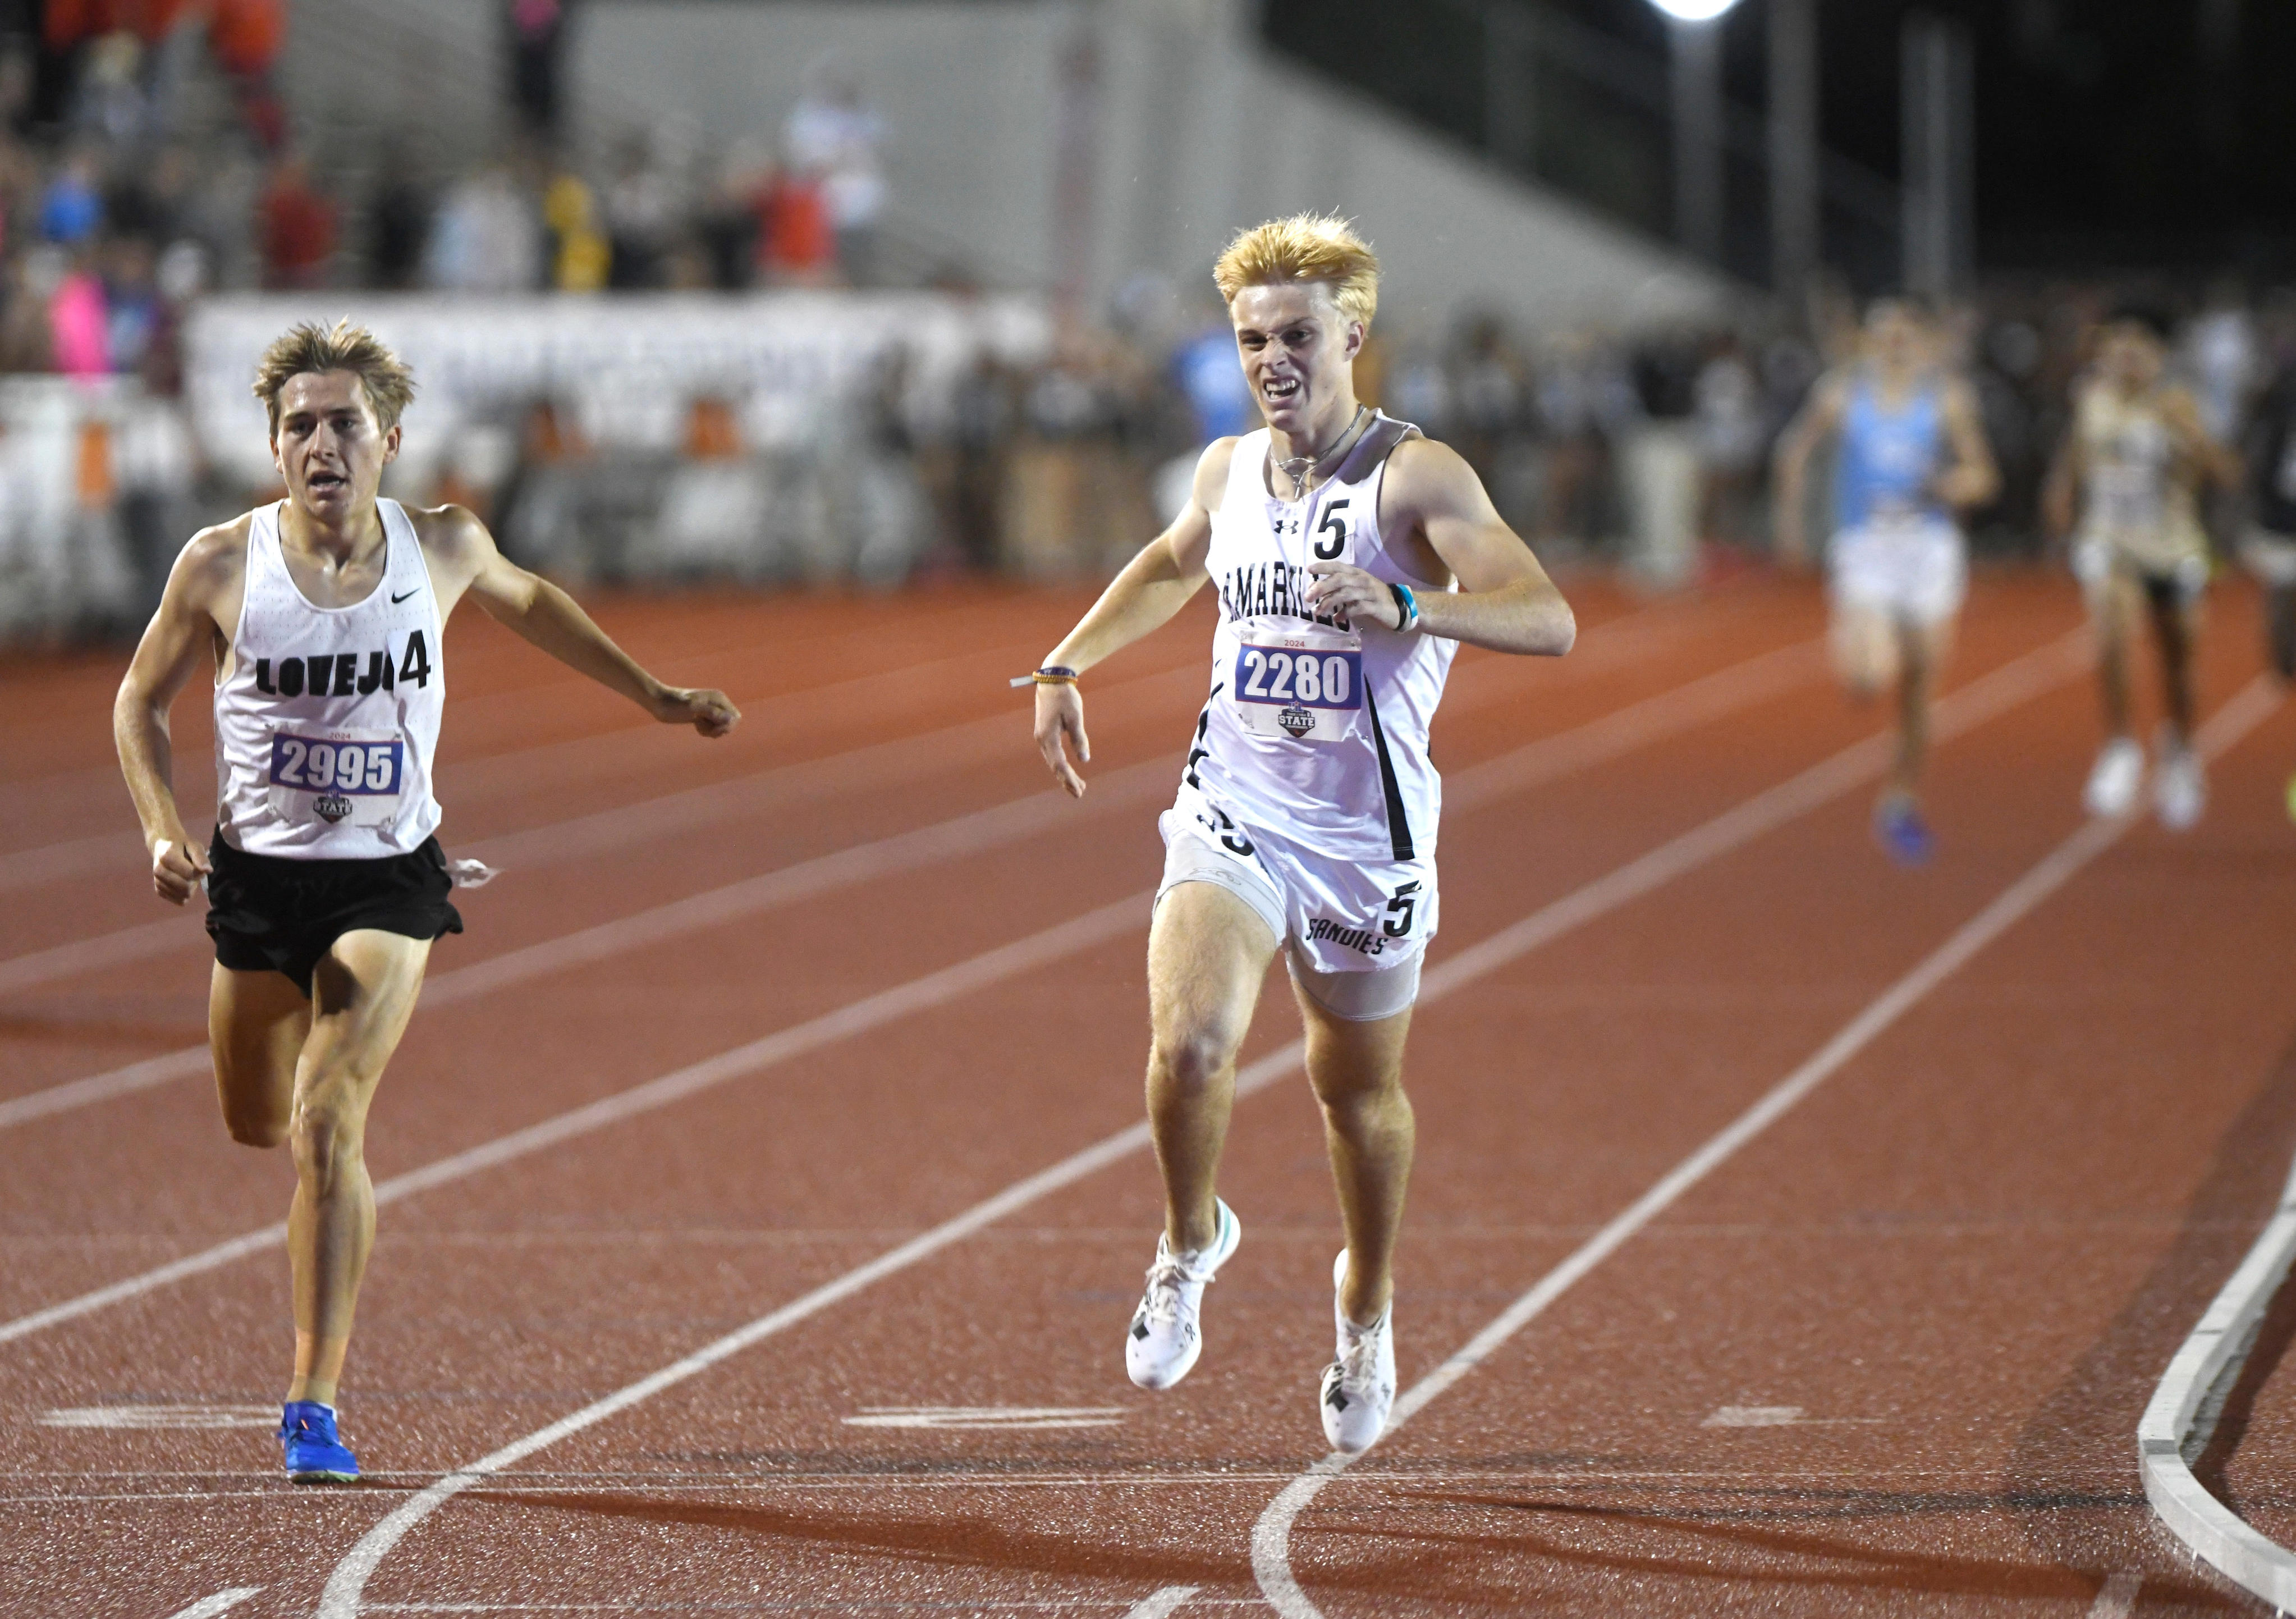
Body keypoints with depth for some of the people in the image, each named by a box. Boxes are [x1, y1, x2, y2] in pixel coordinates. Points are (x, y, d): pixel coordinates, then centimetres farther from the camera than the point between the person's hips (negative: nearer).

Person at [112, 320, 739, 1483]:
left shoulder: (443, 548, -8)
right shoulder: (222, 565, -11)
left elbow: (528, 602, 16)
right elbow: (140, 700, 4)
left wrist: (653, 697, 23)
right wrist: (161, 829, -12)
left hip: (387, 879, -2)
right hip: (258, 874, 2)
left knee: (328, 1126, -18)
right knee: (256, 1125, 18)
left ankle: (314, 1404, -15)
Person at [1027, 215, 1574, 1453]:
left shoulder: (1413, 478, -13)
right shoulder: (1227, 471, 4)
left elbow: (1548, 621, -26)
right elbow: (1172, 567, 30)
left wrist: (1409, 606, -41)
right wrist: (1067, 664, 20)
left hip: (1366, 837, -2)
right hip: (1234, 808, 2)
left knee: (1358, 1092, 14)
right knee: (1190, 1042, -22)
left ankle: (1366, 1308, 41)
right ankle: (1191, 1243, 7)